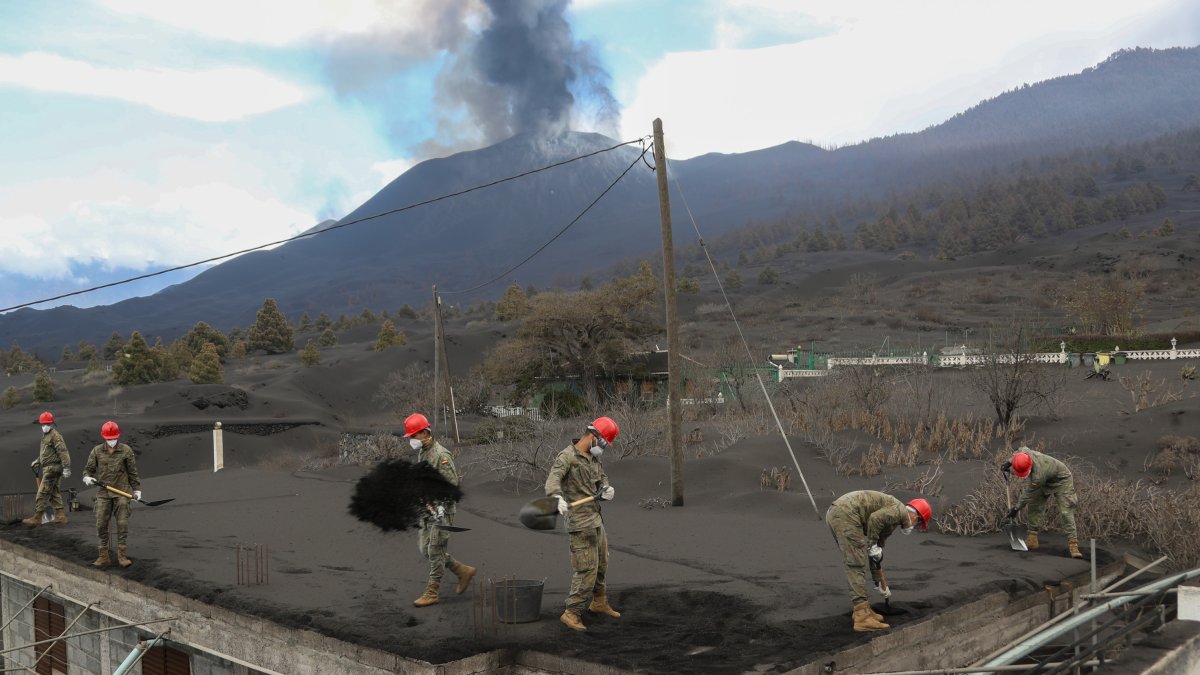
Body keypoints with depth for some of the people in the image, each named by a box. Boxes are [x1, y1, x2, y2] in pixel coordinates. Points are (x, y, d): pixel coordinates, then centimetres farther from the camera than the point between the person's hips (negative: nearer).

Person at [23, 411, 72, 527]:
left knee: (43, 493, -8)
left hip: (52, 468, -10)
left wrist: (66, 468, -25)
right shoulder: (45, 435, 19)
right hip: (48, 468, 10)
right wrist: (37, 462, 19)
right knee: (53, 492, 11)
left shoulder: (55, 436, -12)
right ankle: (60, 516, 13)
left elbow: (63, 452, -19)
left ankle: (36, 518, -5)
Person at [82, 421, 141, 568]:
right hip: (103, 493, 2)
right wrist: (87, 477, -12)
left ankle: (121, 555, 6)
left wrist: (137, 489, 6)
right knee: (101, 524, 1)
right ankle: (104, 556, 11)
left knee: (122, 524, -3)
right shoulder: (97, 451, 6)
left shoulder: (126, 451, 2)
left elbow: (132, 472, 7)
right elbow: (89, 468, 10)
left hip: (122, 492, -2)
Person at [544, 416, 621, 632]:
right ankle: (571, 613, -2)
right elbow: (553, 478, -30)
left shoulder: (594, 458, 13)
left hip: (596, 520, 9)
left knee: (601, 565, 21)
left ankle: (599, 602, 39)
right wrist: (558, 497, -50)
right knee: (586, 569, -9)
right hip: (580, 522, -9)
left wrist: (606, 489, -8)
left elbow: (602, 479, 16)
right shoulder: (567, 456, -15)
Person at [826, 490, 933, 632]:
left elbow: (876, 555, 35)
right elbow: (875, 518, -18)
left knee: (854, 565, 19)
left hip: (833, 514, 10)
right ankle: (862, 618, -5)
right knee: (857, 565, -6)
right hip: (846, 514, -10)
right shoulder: (900, 510, 1)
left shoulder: (891, 522, 29)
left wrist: (881, 583, 40)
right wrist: (872, 545, -6)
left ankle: (861, 609, 26)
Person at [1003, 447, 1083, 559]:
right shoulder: (1024, 452, -25)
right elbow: (1021, 449, 3)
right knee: (1034, 506, 3)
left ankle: (1073, 544, -18)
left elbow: (1028, 494, -29)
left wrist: (1017, 508, -17)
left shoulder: (1038, 475, -43)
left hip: (1061, 481, -8)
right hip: (1045, 482, 8)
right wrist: (1009, 463, -5)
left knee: (1066, 512, -18)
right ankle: (1032, 540, 8)